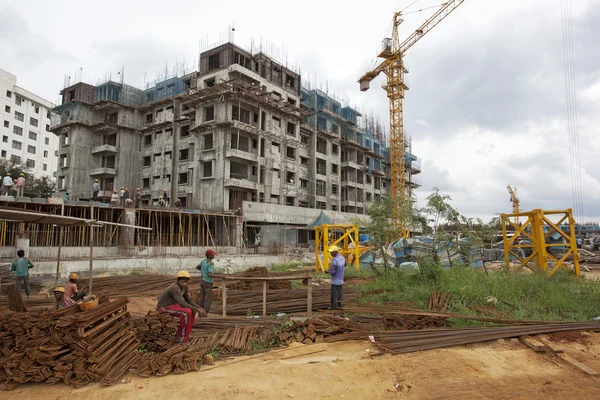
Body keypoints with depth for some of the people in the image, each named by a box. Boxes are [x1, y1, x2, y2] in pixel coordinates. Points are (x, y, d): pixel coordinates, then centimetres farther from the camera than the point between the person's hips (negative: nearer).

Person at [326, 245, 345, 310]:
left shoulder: (334, 260, -23)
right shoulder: (342, 258, 3)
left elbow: (332, 272, -22)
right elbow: (344, 265, 26)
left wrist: (327, 271, -1)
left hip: (335, 282, -8)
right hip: (341, 281, 8)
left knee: (334, 298, -1)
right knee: (339, 296, 16)